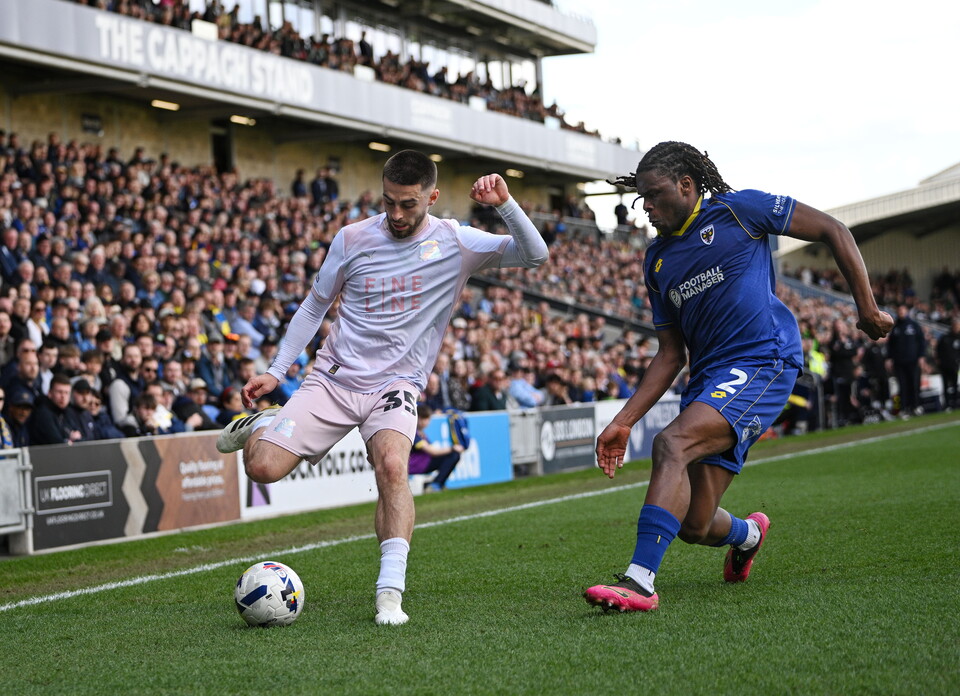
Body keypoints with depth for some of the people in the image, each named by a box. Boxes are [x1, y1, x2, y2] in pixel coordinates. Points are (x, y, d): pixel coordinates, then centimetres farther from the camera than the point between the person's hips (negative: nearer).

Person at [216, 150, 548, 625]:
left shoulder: (455, 244, -3)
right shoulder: (352, 239, 1)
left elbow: (535, 256, -10)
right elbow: (314, 306, 13)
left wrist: (505, 204, -25)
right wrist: (276, 371, 8)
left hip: (396, 386, -1)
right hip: (333, 378, 1)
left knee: (392, 465, -32)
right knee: (263, 468, -13)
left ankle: (391, 590, -29)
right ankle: (259, 427, 24)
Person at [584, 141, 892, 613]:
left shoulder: (736, 210, -1)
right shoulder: (657, 260, 17)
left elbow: (832, 232, 3)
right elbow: (671, 353, 17)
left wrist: (867, 308, 0)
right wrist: (623, 423, 9)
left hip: (763, 362, -7)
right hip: (707, 376, 7)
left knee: (671, 443, -31)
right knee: (693, 526, 3)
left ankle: (639, 580, -36)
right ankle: (748, 534, 41)